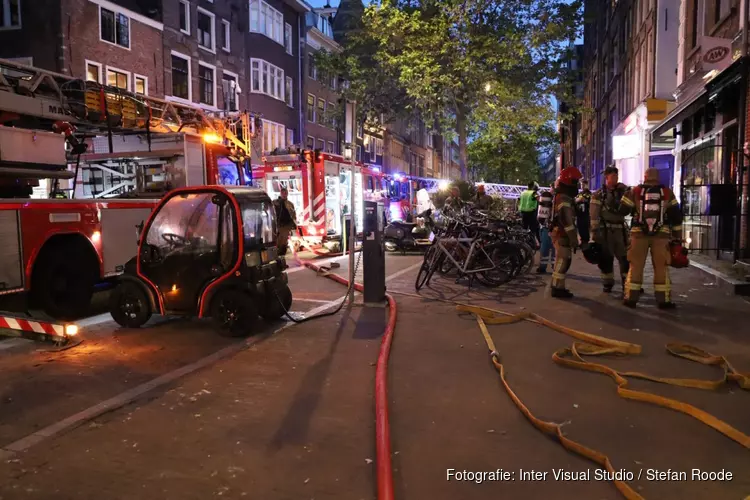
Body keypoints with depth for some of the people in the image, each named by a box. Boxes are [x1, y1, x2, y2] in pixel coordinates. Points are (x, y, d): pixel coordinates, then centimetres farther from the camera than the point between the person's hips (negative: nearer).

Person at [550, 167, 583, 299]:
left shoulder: (563, 197, 17)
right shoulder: (564, 199, -19)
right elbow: (567, 221, -24)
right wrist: (574, 238, -21)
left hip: (560, 235, 11)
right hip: (563, 236, -11)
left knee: (562, 262, 16)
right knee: (562, 262, -6)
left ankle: (558, 287, 22)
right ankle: (557, 289, -2)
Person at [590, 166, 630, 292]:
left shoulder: (622, 191, 9)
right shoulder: (599, 194, -3)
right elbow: (594, 215, -8)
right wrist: (595, 231, -15)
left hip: (620, 229, 3)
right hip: (605, 230, -3)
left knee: (625, 257, 0)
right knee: (606, 258, 4)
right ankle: (608, 283, 16)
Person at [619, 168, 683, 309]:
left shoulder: (634, 191, 1)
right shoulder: (667, 193, 4)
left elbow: (622, 210, 5)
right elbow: (676, 215, 6)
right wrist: (677, 235, 13)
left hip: (638, 233, 0)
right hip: (661, 235, 0)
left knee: (635, 266, 6)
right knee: (661, 267, 6)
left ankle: (631, 298, 7)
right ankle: (663, 300, 8)